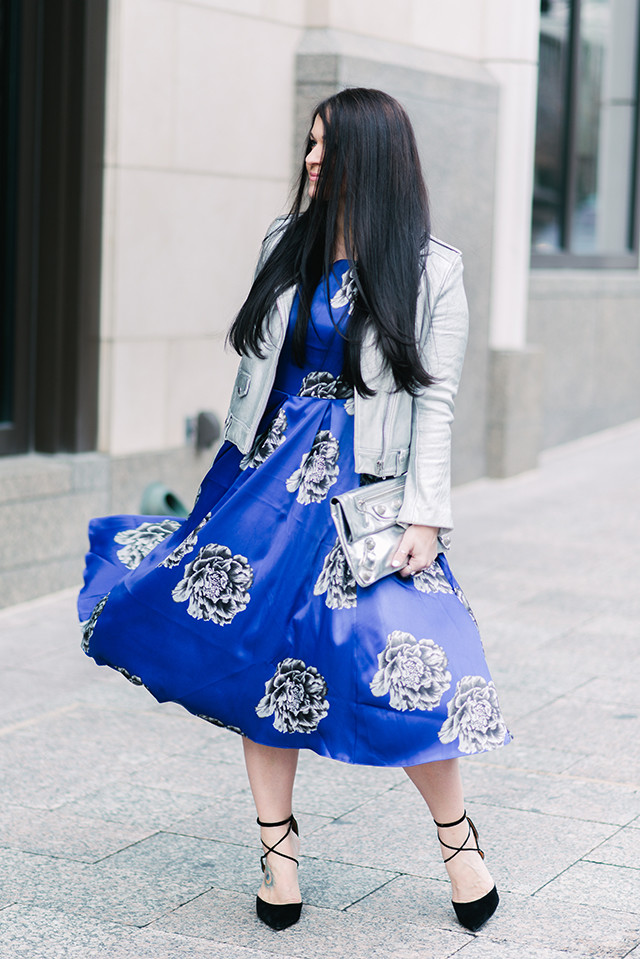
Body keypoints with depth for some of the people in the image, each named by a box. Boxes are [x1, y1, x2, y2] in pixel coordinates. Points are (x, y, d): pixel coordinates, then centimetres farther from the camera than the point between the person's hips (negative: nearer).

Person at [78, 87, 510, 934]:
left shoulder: (431, 270, -5)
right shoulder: (286, 243, 8)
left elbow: (436, 400, -6)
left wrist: (425, 515, -12)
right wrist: (233, 468, 17)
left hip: (362, 484, -5)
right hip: (270, 468, 5)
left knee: (393, 664, -15)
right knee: (256, 653, 3)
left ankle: (457, 834, 9)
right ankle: (279, 848, 17)